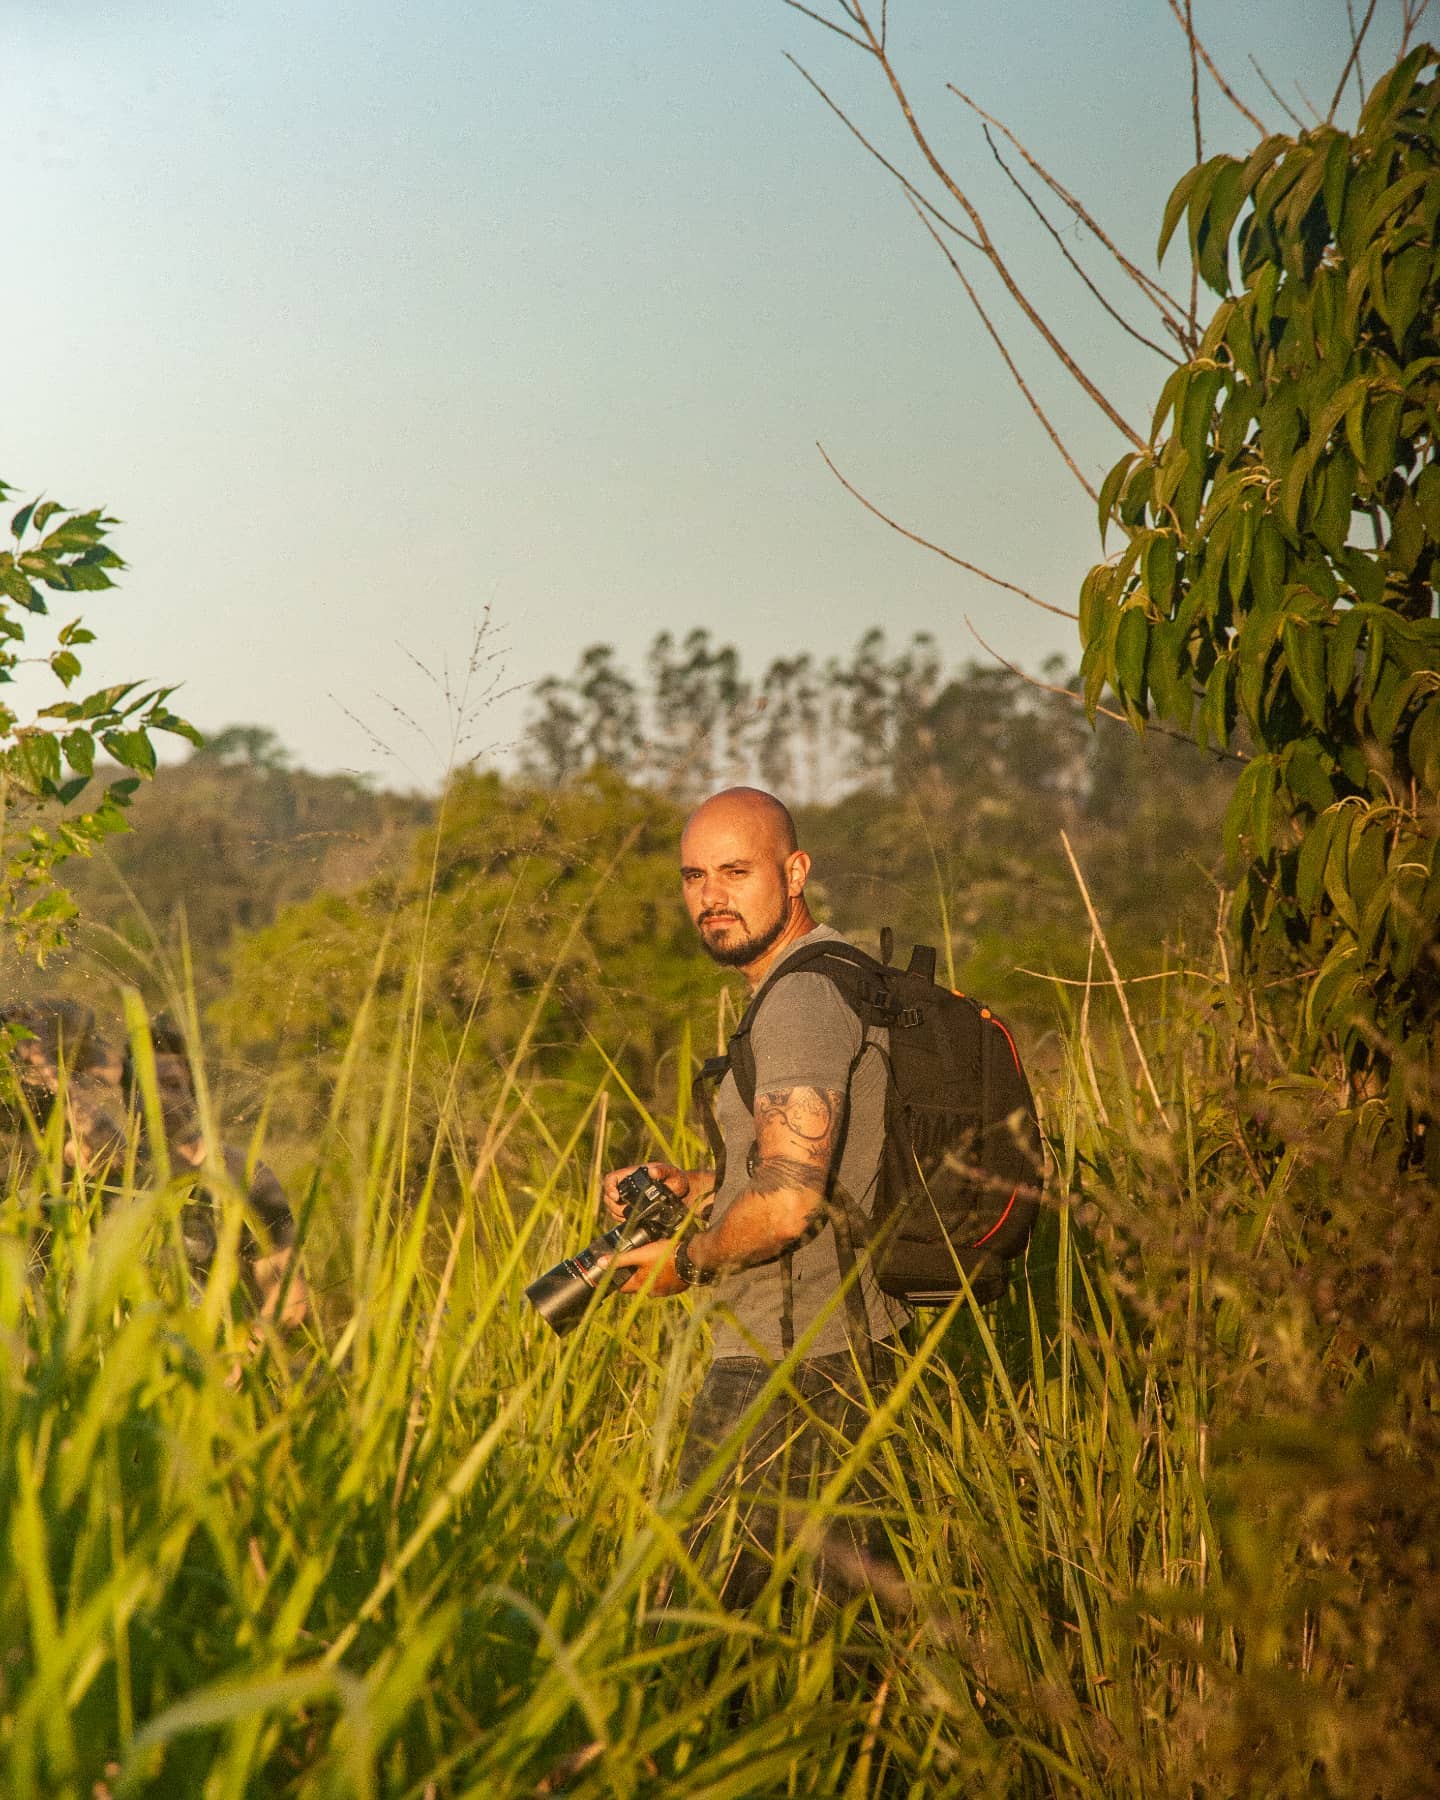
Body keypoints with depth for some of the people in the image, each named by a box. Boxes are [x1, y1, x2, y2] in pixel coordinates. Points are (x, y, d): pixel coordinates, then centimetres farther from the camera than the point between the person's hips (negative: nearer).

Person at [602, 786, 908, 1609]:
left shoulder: (802, 998, -16)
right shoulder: (849, 979, 16)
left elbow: (788, 1206, -24)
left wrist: (687, 1261, -7)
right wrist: (699, 1187, 12)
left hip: (790, 1363, -10)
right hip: (862, 1348, 10)